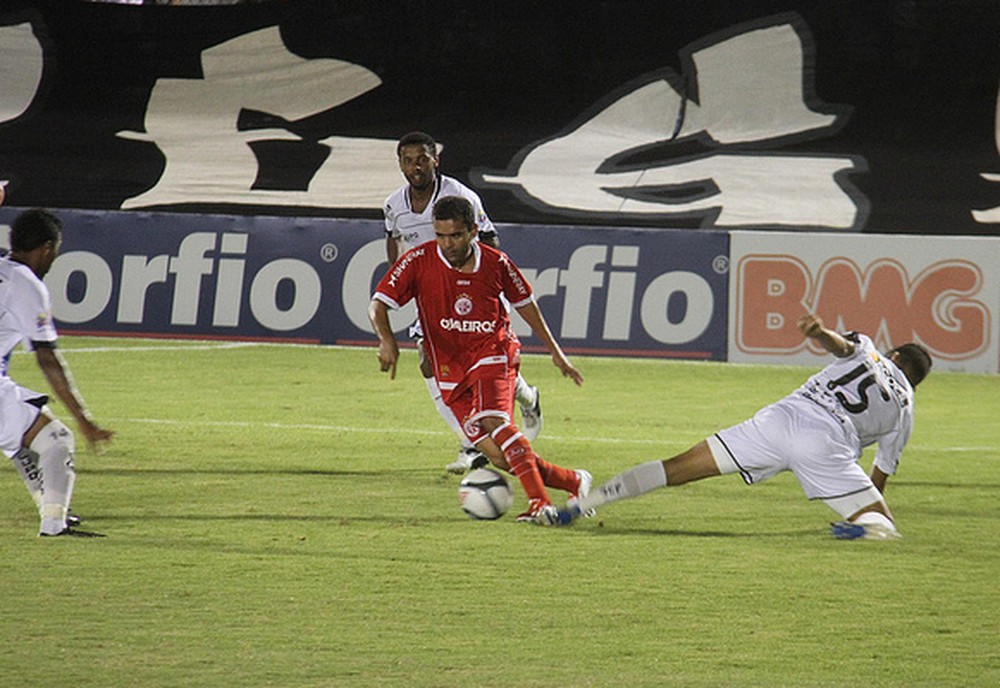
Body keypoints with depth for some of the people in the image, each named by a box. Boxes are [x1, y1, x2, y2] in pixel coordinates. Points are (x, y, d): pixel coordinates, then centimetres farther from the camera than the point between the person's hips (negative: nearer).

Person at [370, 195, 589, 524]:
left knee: (494, 421, -31)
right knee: (499, 457, -8)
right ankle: (574, 483, 9)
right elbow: (378, 304, -10)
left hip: (492, 353, -2)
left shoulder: (495, 263, -4)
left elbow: (525, 303, 13)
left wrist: (555, 352, 18)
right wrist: (387, 340, -31)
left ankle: (540, 503, -32)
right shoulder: (419, 261, -7)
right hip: (450, 369, 2)